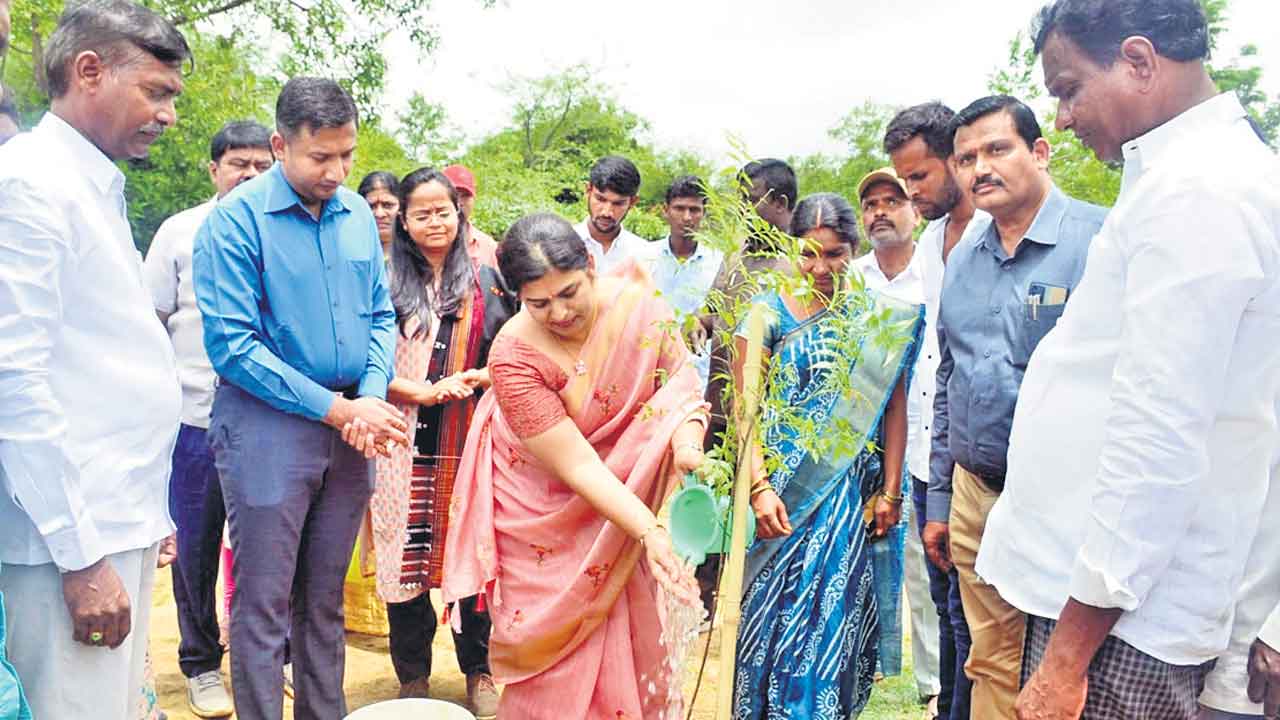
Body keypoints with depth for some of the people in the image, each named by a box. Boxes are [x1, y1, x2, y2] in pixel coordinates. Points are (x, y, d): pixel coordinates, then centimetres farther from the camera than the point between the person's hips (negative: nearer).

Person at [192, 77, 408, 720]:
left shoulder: (358, 214, 6)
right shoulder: (237, 219, -11)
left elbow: (381, 314, 11)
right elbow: (232, 346, -16)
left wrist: (372, 397, -8)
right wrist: (337, 409, -17)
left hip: (349, 425, 5)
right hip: (268, 426, -5)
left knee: (326, 596, 16)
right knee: (264, 603, 3)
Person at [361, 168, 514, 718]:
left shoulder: (485, 281, 8)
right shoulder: (387, 283, 4)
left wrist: (479, 378, -9)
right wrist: (427, 391, -13)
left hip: (470, 440, 1)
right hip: (405, 440, -1)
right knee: (407, 556, 4)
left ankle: (478, 672, 24)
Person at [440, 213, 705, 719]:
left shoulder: (640, 303, -19)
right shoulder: (514, 355, -28)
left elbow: (683, 383, -9)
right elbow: (578, 466, -28)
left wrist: (687, 435, -31)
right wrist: (651, 533, -35)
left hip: (622, 493, 3)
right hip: (542, 505, -3)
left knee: (618, 634, 12)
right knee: (553, 642, 6)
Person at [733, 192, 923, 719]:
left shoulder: (878, 316, 2)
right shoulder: (768, 311, -3)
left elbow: (893, 407, 3)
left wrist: (890, 492, 0)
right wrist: (759, 487, -17)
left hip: (850, 492, 1)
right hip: (782, 489, -1)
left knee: (834, 614, 6)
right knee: (774, 610, 6)